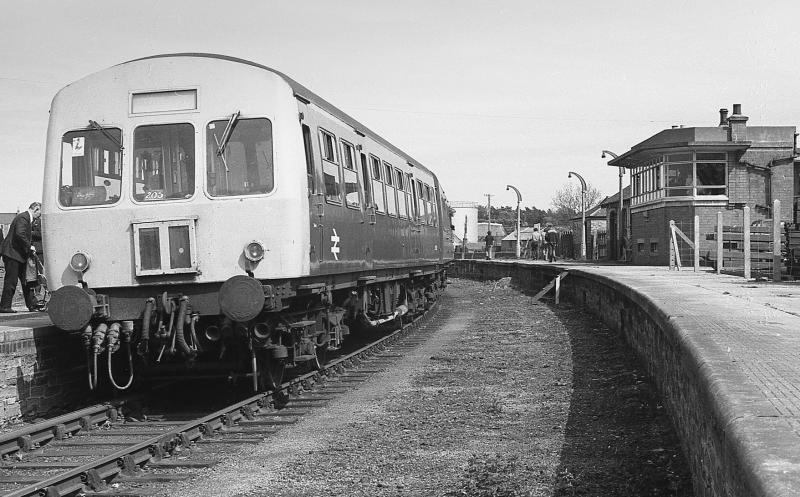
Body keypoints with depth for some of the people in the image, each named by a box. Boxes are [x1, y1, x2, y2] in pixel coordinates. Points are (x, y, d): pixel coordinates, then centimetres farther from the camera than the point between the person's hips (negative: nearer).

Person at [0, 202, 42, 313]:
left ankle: (31, 305, 19)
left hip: (19, 254, 11)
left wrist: (29, 248, 9)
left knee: (26, 281, 13)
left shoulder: (26, 218, 17)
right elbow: (20, 234, -28)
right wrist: (29, 247, -19)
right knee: (11, 280, -7)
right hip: (12, 254, -11)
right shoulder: (23, 218, -15)